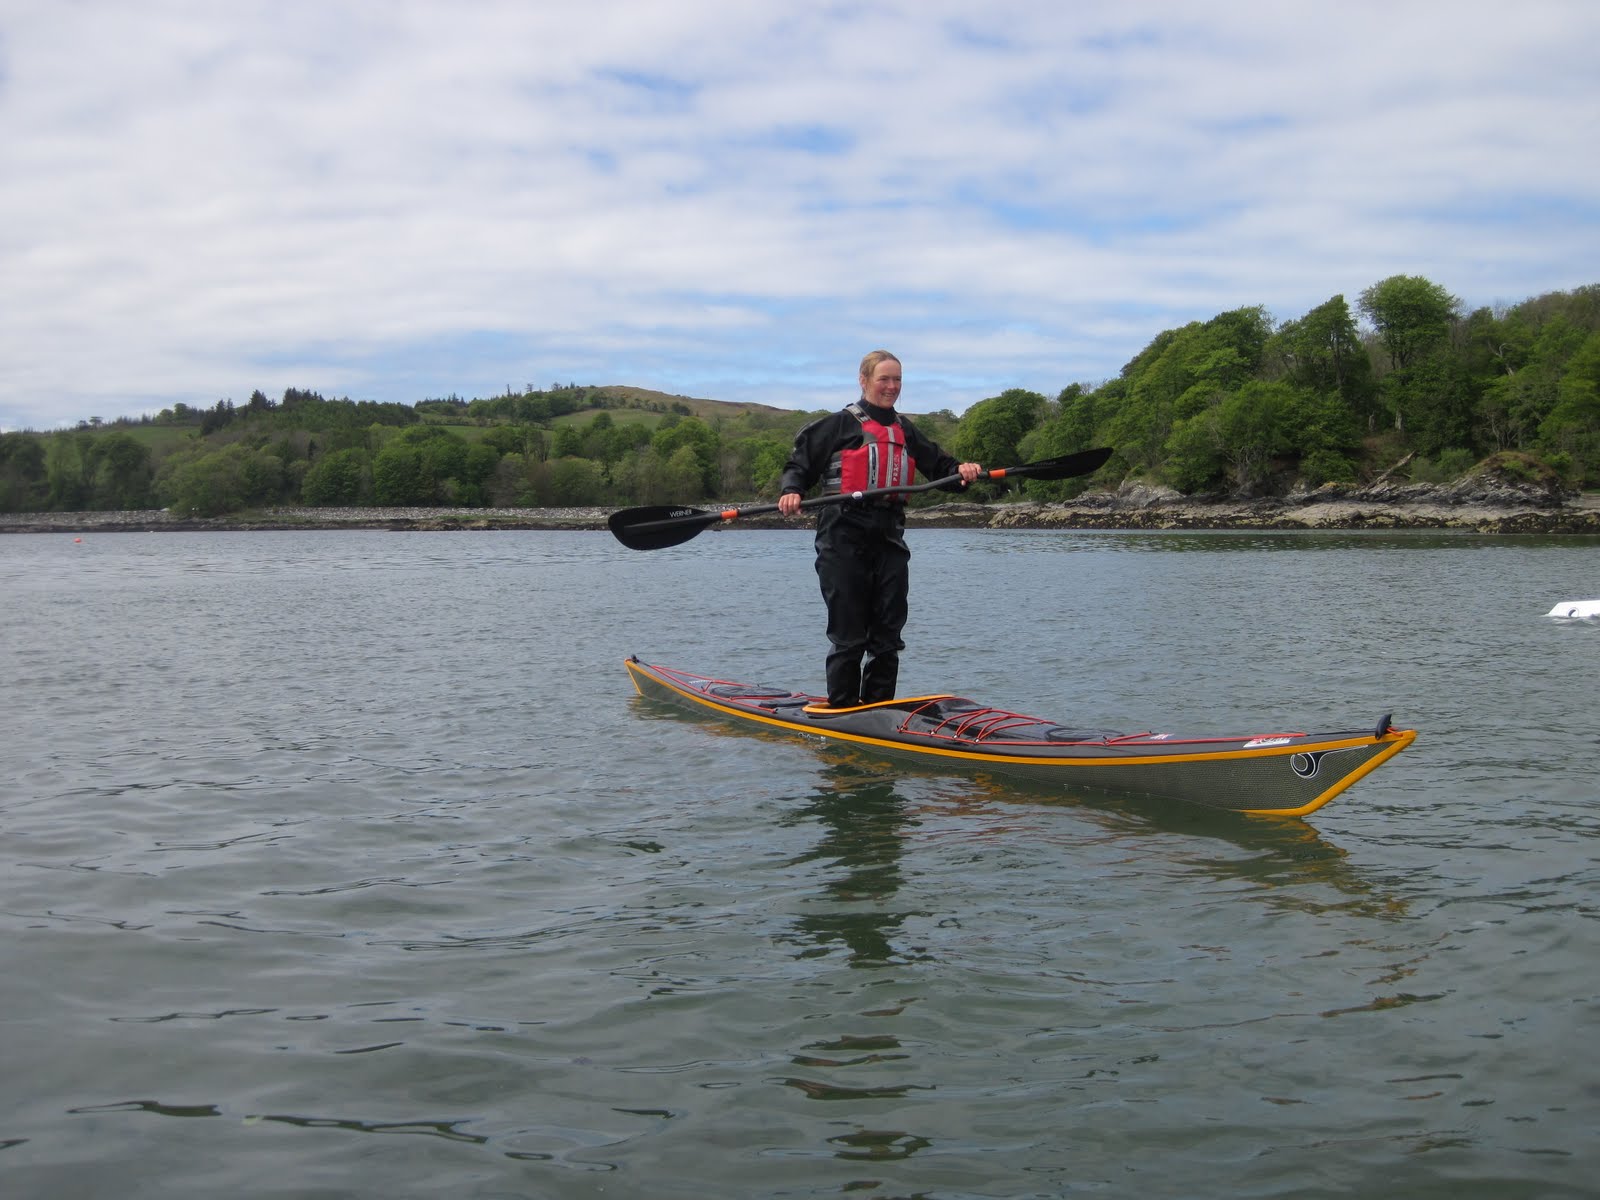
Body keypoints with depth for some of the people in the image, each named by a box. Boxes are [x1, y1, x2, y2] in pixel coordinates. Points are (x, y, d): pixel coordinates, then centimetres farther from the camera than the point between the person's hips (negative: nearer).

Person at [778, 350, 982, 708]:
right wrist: (790, 491, -19)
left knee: (888, 635, 7)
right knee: (848, 636, -3)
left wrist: (960, 471, -7)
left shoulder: (905, 431, 20)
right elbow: (801, 462, 0)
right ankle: (841, 713, 6)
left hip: (889, 540, 6)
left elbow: (938, 465, 14)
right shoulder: (841, 424, 2)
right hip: (844, 539, -5)